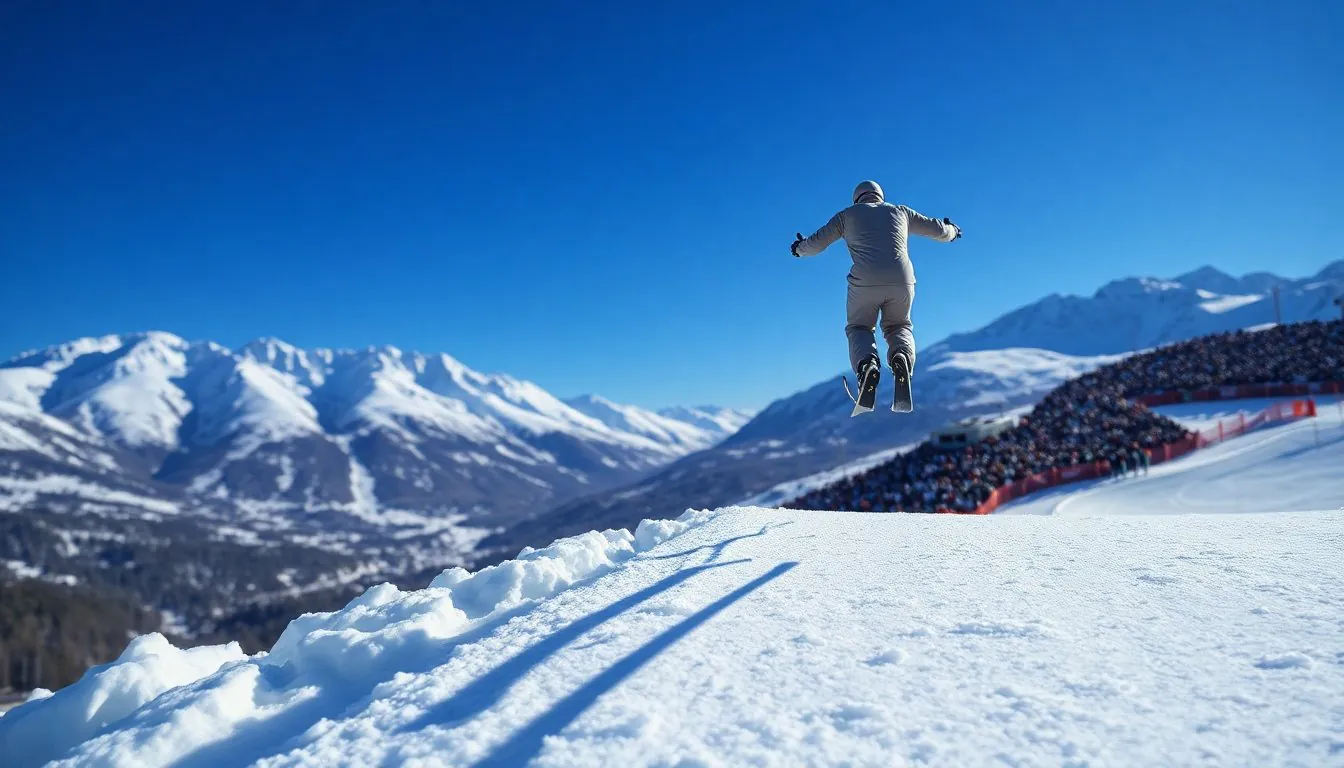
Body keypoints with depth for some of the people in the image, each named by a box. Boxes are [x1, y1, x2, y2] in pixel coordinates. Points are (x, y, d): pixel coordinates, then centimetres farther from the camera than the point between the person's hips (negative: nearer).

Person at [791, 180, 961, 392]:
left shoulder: (847, 215, 18)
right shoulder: (900, 211, 24)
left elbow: (816, 244, 20)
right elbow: (939, 230, 30)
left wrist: (800, 248, 42)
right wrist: (952, 231, 54)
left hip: (864, 283, -2)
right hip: (903, 282, 2)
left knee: (858, 328, 21)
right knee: (898, 326, 26)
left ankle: (867, 362, -14)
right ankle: (902, 355, -10)